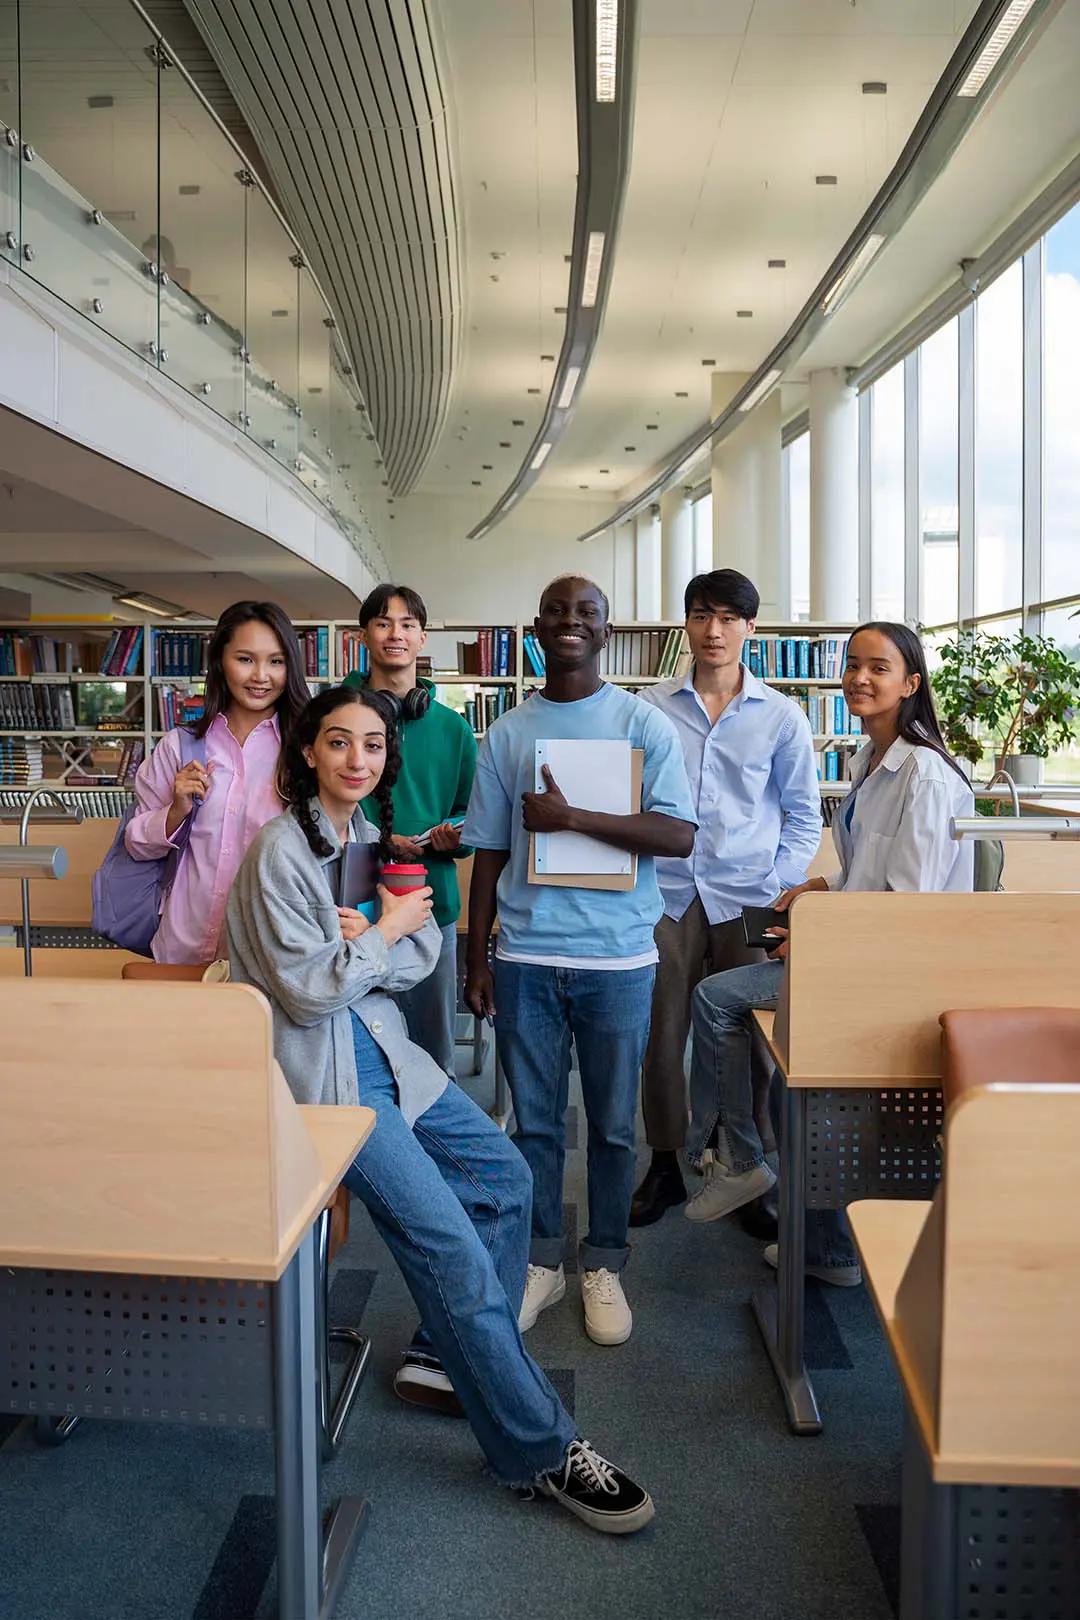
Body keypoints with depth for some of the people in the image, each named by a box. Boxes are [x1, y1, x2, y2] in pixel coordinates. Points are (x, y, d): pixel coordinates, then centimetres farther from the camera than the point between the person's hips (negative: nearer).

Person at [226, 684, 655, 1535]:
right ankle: (540, 1449, -1)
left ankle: (463, 1354, 25)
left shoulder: (370, 832, 9)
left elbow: (425, 949, 5)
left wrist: (369, 940, -13)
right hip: (322, 1072, -9)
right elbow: (309, 992, -18)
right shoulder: (281, 849, -15)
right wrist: (385, 933, -9)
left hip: (383, 1049, 9)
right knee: (449, 1244, -13)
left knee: (505, 1175, 10)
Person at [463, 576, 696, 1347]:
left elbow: (680, 835, -12)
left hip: (618, 957, -2)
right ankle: (543, 1262, 28)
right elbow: (490, 852, 9)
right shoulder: (508, 733, 8)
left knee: (613, 1125, 9)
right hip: (526, 957, 2)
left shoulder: (644, 724, -1)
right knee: (536, 1122, 11)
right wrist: (476, 958, 7)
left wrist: (570, 816, -18)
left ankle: (604, 1267, 27)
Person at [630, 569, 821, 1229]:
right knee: (661, 1039, 6)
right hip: (668, 895, 1)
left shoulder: (781, 715, 3)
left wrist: (778, 890, -3)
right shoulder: (651, 708, 4)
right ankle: (665, 1166, 23)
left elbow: (804, 815, 8)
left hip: (745, 900, 0)